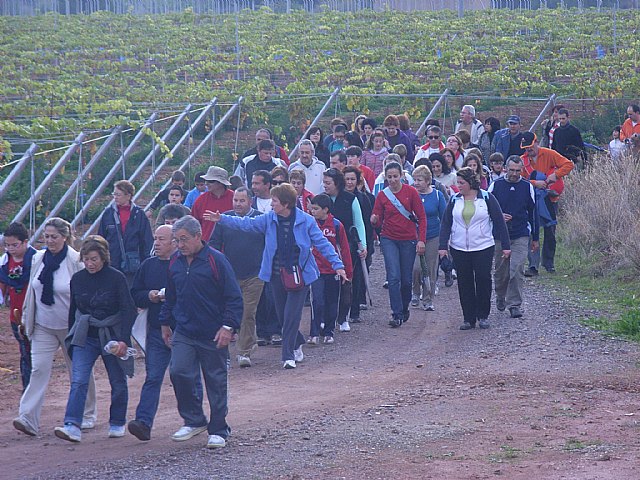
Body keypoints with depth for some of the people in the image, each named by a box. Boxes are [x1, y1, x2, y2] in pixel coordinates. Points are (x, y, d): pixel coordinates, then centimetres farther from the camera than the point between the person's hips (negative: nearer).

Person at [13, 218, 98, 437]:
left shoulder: (77, 261, -12)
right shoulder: (38, 259, 2)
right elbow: (31, 291, 13)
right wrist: (26, 319, 15)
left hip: (71, 327, -3)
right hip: (43, 327, 3)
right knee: (38, 369, -9)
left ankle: (87, 416, 27)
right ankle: (28, 418, -16)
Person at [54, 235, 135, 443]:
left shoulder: (116, 278, -10)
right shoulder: (77, 279, 2)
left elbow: (129, 310, -12)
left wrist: (124, 340, -20)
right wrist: (71, 338, 18)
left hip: (112, 337, -2)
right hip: (85, 337, 2)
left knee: (118, 383, 10)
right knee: (78, 381, -14)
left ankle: (117, 424, 29)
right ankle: (72, 426, -23)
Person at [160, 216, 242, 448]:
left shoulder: (216, 260, -10)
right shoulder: (175, 262, 6)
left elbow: (234, 297, -9)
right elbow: (170, 296, 21)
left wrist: (228, 326, -16)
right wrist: (165, 323, 20)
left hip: (213, 335, -4)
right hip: (184, 332, 4)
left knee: (216, 381, 4)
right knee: (179, 372, -10)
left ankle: (218, 431, 14)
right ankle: (194, 420, 7)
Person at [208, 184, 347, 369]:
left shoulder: (306, 221, -8)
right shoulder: (269, 219, 1)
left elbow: (322, 243, -6)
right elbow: (246, 224, 4)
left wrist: (337, 264, -10)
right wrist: (222, 219, -4)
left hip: (299, 275, -4)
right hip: (277, 275, 4)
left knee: (291, 315, -8)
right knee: (283, 315, 10)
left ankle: (289, 356, -4)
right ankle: (297, 344, 34)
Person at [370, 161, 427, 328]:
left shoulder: (410, 192, -3)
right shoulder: (382, 196, 1)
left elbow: (421, 217, -1)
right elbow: (378, 222, 4)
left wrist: (421, 239, -8)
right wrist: (374, 220, -21)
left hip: (408, 240, 0)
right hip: (389, 239, 0)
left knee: (406, 279, 5)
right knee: (394, 277, -12)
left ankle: (404, 310, 27)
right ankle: (397, 314, -11)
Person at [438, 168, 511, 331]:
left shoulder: (486, 198, -2)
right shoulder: (454, 200, 5)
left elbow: (499, 222, -1)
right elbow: (446, 223, 4)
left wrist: (506, 245, -4)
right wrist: (443, 245, -7)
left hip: (483, 248, -2)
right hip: (459, 250, 2)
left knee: (483, 281, -3)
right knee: (465, 284, 3)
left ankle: (483, 316, 12)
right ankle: (469, 319, 9)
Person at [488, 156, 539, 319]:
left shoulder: (527, 187, 4)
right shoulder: (496, 185, 2)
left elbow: (533, 213, 10)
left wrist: (535, 238, 11)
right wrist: (498, 216, -13)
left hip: (521, 236, -1)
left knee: (517, 270, -12)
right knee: (501, 270, 9)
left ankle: (515, 304, -8)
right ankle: (500, 297, 34)